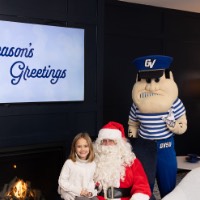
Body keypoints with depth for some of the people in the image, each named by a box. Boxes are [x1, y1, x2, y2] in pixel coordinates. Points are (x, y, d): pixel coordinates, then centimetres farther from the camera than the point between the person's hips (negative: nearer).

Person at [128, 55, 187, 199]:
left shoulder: (175, 104, -13)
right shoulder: (137, 105, -9)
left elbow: (183, 126, -1)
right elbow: (132, 125, 7)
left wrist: (173, 125, -21)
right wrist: (132, 148, 3)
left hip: (166, 148, 0)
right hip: (143, 148, 1)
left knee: (168, 187, 11)